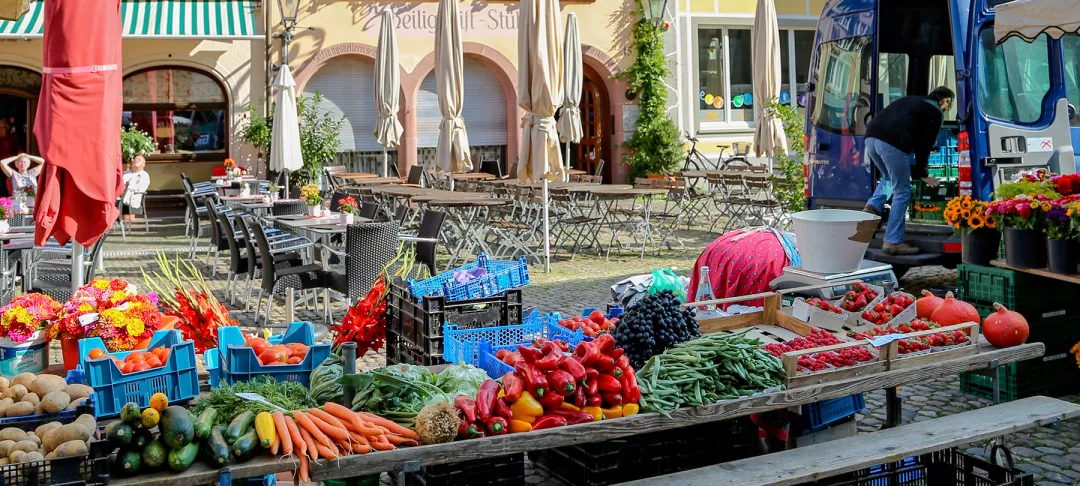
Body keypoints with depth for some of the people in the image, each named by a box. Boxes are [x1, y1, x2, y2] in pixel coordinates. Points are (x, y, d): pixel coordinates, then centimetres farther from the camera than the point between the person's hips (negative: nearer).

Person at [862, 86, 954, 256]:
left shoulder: (911, 100, 35)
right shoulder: (936, 112, 14)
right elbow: (925, 144, 10)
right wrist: (923, 173, 23)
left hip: (872, 136, 7)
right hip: (891, 143, -7)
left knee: (889, 177, 33)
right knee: (902, 192, 5)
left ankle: (873, 207, 9)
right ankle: (893, 242, 4)